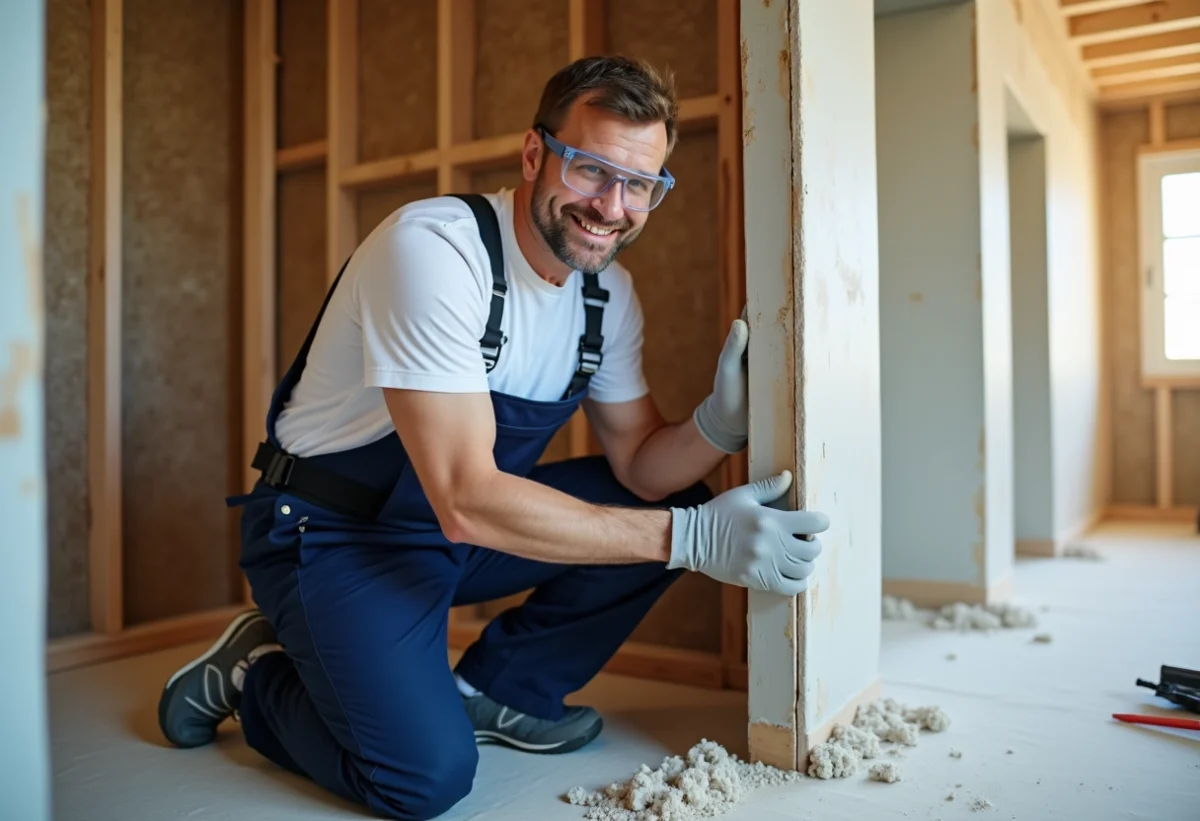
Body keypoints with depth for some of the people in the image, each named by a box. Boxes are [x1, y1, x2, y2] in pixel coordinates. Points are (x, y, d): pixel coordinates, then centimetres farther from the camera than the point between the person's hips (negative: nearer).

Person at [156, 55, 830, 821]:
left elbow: (640, 463, 0)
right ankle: (255, 675, 8)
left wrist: (718, 426, -23)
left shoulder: (610, 290, -3)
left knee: (676, 499, -3)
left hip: (472, 524, 7)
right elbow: (466, 502, -32)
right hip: (333, 529, -7)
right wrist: (692, 538, -32)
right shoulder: (434, 249, -26)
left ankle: (496, 690, 8)